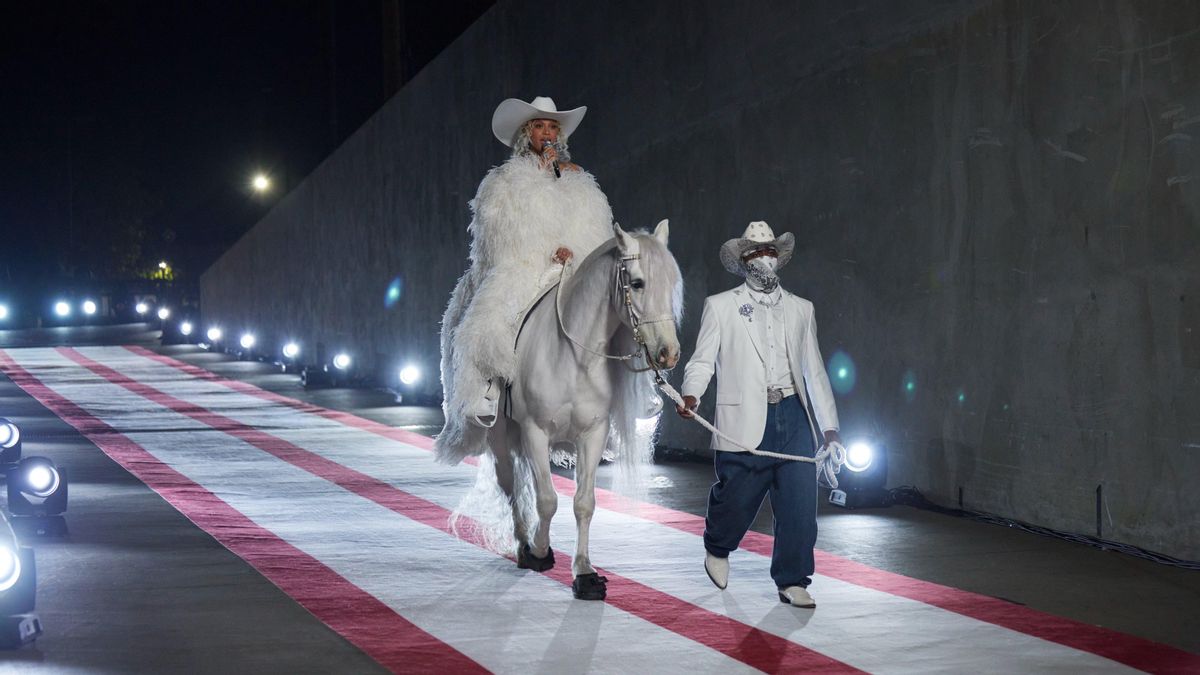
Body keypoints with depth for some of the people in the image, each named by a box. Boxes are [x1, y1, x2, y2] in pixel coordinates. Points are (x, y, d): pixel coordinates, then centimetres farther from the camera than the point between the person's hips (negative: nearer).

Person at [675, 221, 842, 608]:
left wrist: (830, 428, 15)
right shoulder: (720, 307, 7)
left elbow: (814, 371, 18)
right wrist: (691, 394, -21)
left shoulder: (800, 310, 16)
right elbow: (702, 359, 0)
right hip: (745, 420, -3)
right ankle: (717, 550, 34)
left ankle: (792, 582, 9)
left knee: (800, 506, -3)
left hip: (793, 416, 3)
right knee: (737, 499, 3)